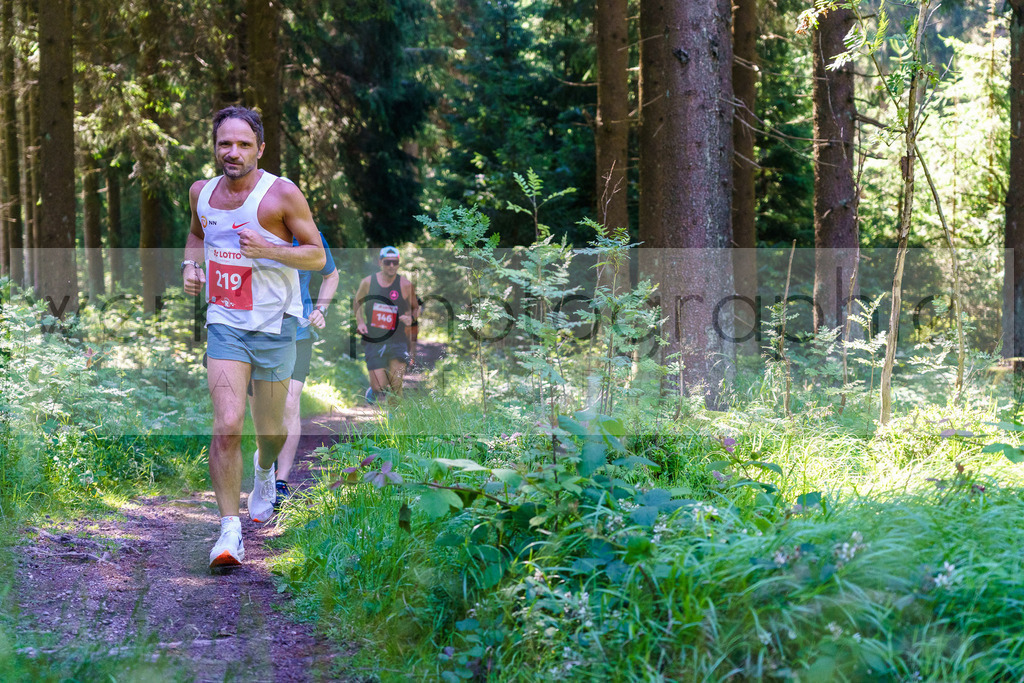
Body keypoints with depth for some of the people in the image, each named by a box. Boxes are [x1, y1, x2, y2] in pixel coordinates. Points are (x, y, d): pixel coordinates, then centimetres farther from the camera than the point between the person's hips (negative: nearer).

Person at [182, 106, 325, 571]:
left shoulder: (282, 193, -10)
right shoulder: (201, 192, 5)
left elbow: (317, 255, -7)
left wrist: (268, 249, -23)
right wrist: (190, 264, 6)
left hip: (274, 325, -2)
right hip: (225, 323, 2)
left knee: (270, 427, 14)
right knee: (227, 426, -15)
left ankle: (264, 471, 50)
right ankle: (230, 529, -10)